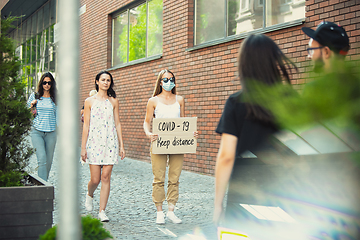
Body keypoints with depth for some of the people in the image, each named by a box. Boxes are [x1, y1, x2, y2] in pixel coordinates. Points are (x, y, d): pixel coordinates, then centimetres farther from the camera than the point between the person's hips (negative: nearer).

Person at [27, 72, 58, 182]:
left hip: (51, 132, 2)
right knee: (42, 159, -17)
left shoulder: (55, 98, 8)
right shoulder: (34, 96, 6)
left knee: (48, 161, 5)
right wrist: (31, 106, -6)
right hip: (37, 131, -2)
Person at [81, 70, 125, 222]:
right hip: (94, 142, -1)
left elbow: (117, 124, 10)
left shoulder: (113, 101, 9)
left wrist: (121, 145, 5)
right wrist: (83, 147, -2)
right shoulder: (90, 101, 4)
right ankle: (89, 195, 32)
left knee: (106, 177, -3)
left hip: (110, 142, 1)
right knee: (95, 179, -2)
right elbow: (86, 125, 3)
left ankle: (102, 211, 6)